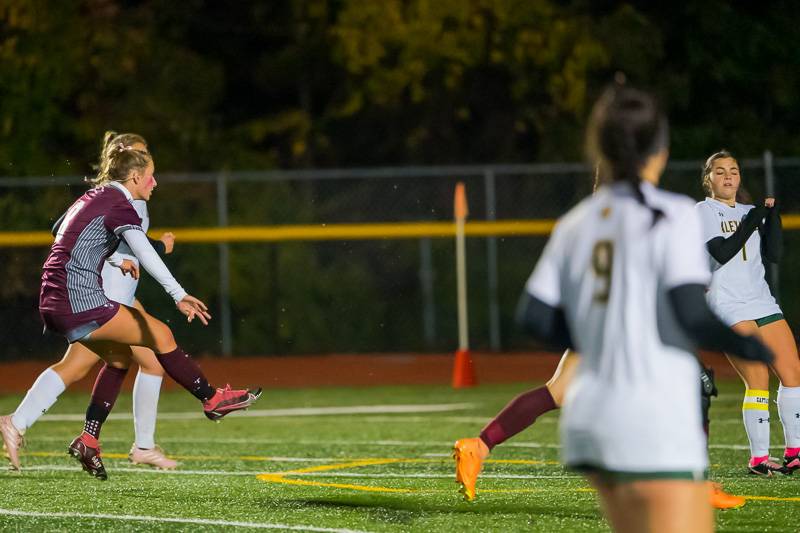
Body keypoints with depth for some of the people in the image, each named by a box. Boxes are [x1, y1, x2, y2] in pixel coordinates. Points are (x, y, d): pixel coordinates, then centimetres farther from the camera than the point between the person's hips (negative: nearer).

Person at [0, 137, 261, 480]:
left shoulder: (92, 197, 19)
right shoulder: (119, 203, -9)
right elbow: (145, 253, -26)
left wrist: (115, 260, 26)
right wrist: (179, 295, -37)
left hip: (52, 305, 10)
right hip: (79, 301, -9)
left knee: (120, 357, 19)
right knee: (160, 334, -1)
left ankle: (88, 441, 12)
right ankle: (212, 399, 8)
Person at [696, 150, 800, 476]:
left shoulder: (749, 212, 17)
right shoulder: (704, 212, 0)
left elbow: (774, 254, 7)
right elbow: (721, 253, -14)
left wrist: (771, 213, -1)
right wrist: (752, 221, -17)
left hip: (761, 301, 6)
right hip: (727, 306, -6)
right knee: (758, 379, -16)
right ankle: (758, 459, -11)